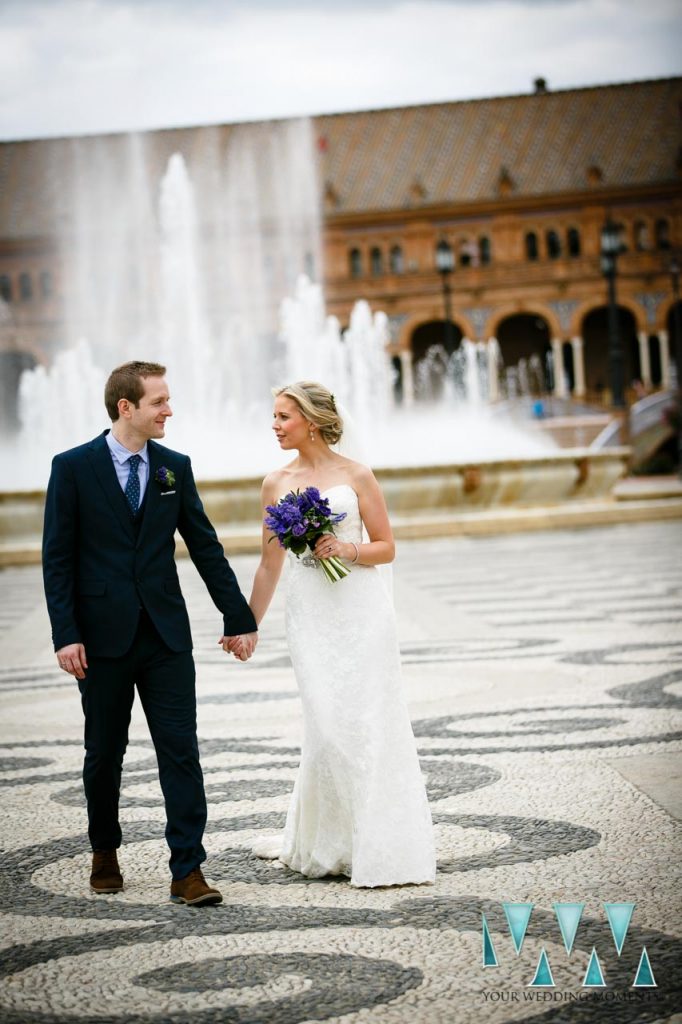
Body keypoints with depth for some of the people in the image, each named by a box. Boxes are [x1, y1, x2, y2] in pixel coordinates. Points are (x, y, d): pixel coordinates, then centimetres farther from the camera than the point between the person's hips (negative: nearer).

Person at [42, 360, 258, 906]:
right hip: (103, 636, -2)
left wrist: (239, 617, 9)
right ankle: (105, 852, 31)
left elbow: (206, 547, 10)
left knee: (181, 751, -4)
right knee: (105, 752, 11)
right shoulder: (73, 467, -4)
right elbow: (57, 558, -4)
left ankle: (188, 870, -3)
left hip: (167, 635, 2)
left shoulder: (175, 467, 6)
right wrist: (66, 635, -12)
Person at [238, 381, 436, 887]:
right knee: (327, 726, -1)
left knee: (367, 721, -4)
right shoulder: (276, 483, 9)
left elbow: (386, 547, 3)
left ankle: (382, 847, 4)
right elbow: (270, 564, 15)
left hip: (360, 608, -2)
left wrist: (349, 549, -16)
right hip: (310, 613, 2)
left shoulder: (355, 475, 0)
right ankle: (315, 841, 14)